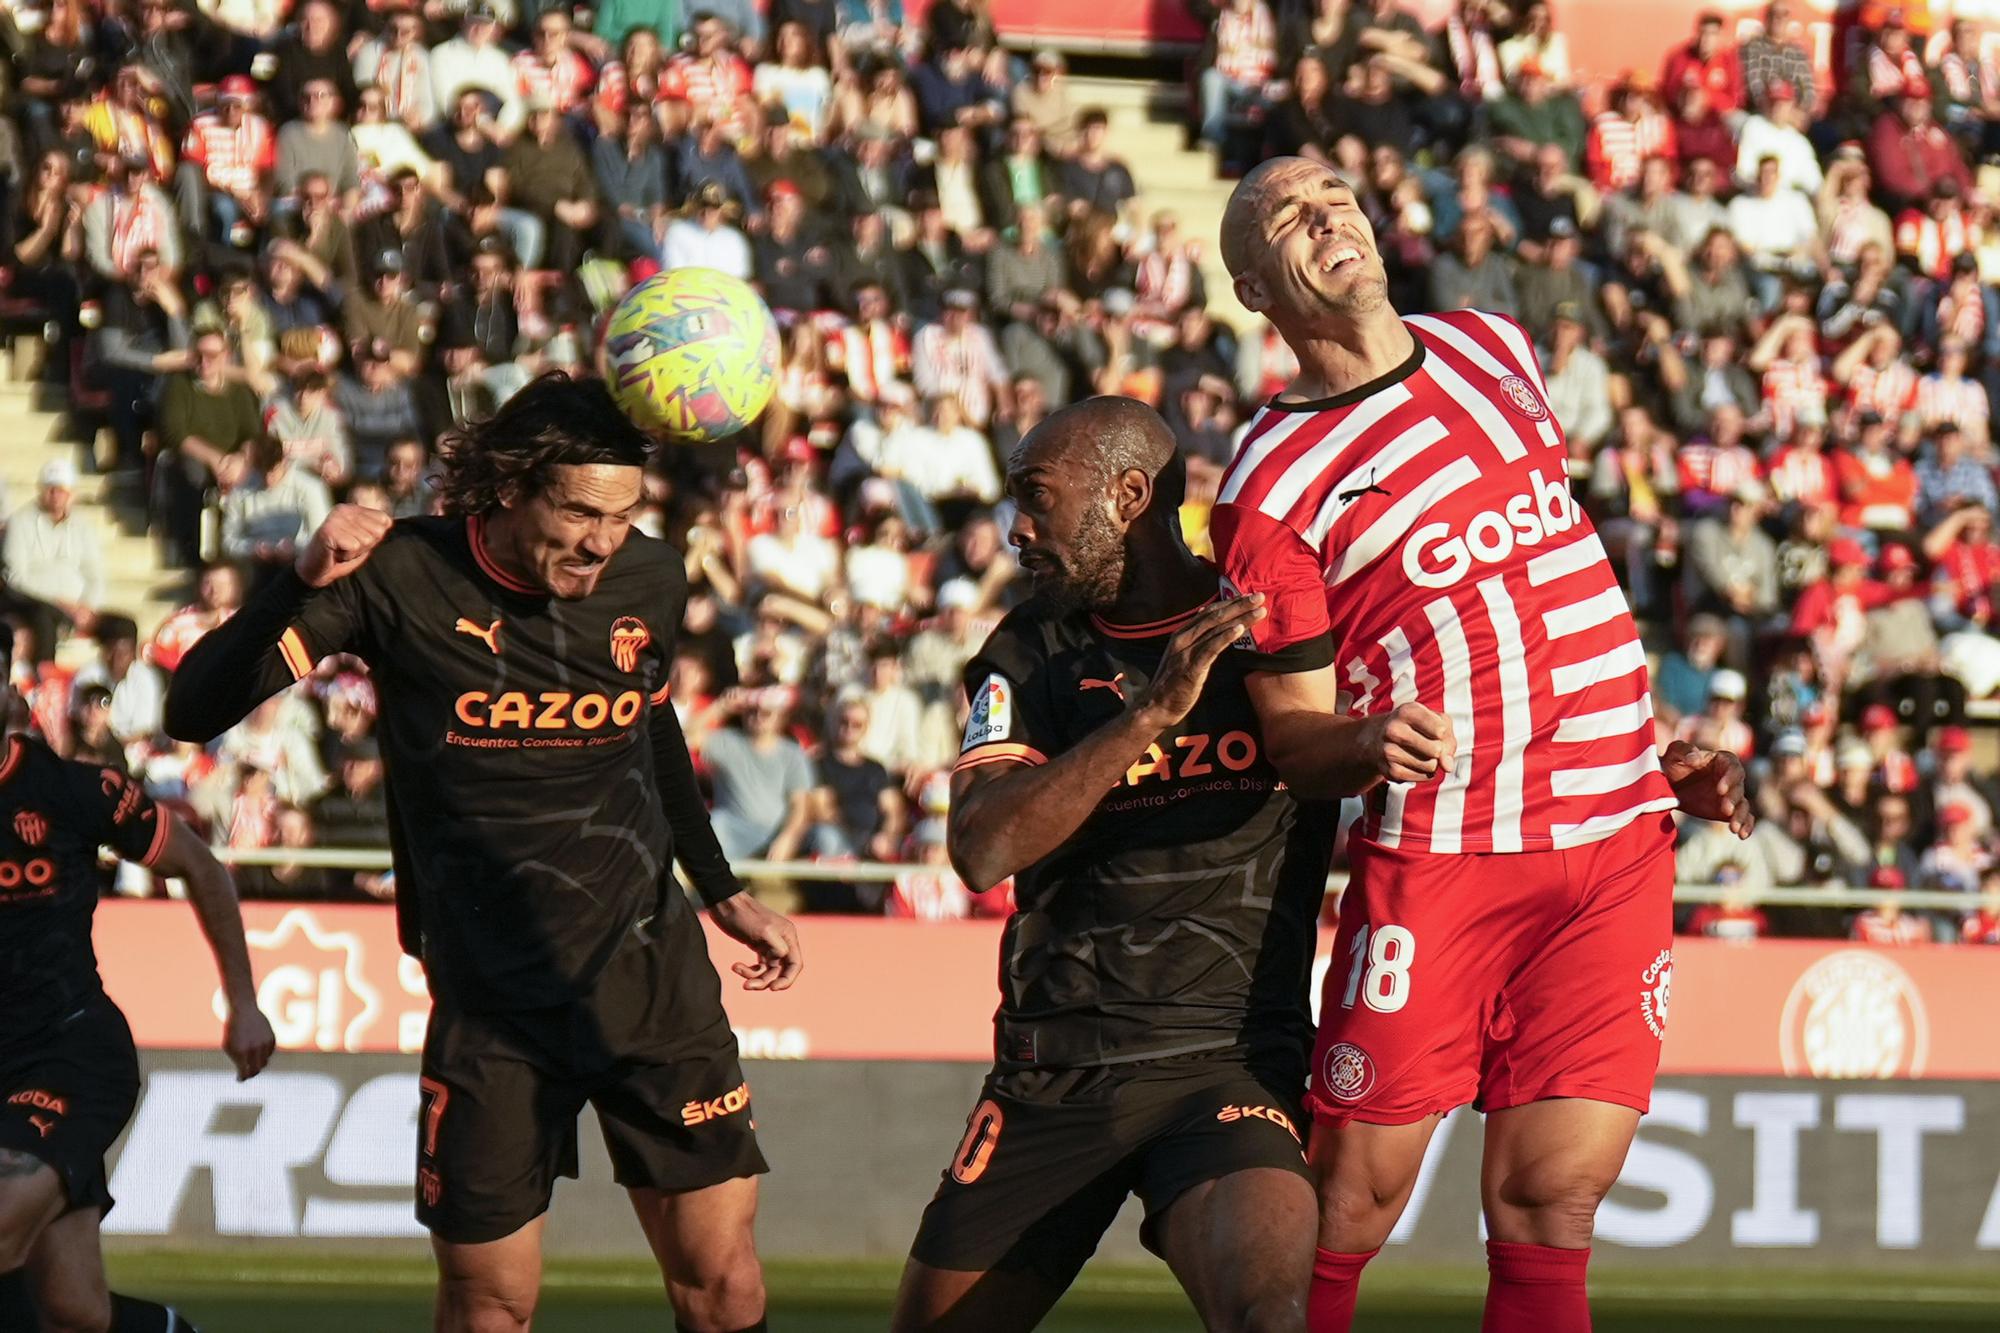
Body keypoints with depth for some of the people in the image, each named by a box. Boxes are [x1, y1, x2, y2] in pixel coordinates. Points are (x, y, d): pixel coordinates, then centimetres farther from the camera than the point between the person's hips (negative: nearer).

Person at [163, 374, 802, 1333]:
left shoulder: (650, 580, -2)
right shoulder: (402, 575, -13)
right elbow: (194, 711, -16)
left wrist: (723, 894, 22)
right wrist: (304, 585, -30)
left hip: (650, 975, 2)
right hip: (489, 995, -2)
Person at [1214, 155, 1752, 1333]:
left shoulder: (1494, 349, 14)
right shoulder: (1272, 484, -3)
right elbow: (1293, 733, -2)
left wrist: (1659, 754, 25)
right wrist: (1369, 744, -24)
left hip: (1618, 838, 4)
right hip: (1436, 863, -4)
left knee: (1546, 1208, -3)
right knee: (1349, 1208, -7)